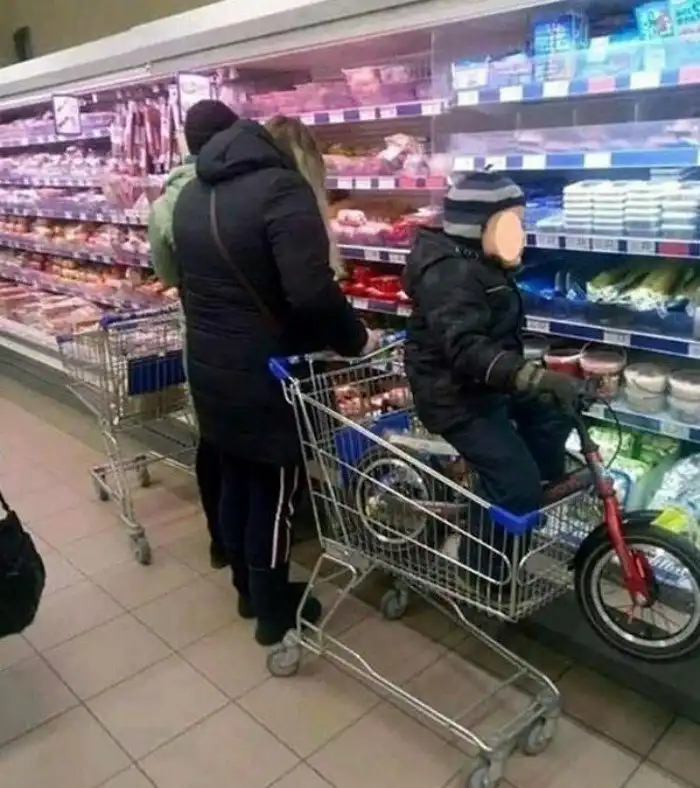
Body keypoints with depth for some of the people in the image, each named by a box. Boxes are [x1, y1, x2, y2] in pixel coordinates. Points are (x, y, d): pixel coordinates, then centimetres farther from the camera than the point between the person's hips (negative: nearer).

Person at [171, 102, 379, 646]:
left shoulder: (192, 194, 11)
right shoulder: (282, 187, -17)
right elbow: (312, 292, -27)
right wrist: (356, 339, -12)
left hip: (210, 367, 8)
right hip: (265, 374, -8)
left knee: (235, 480, 20)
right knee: (273, 492, 7)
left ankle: (247, 589, 38)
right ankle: (273, 611, 23)